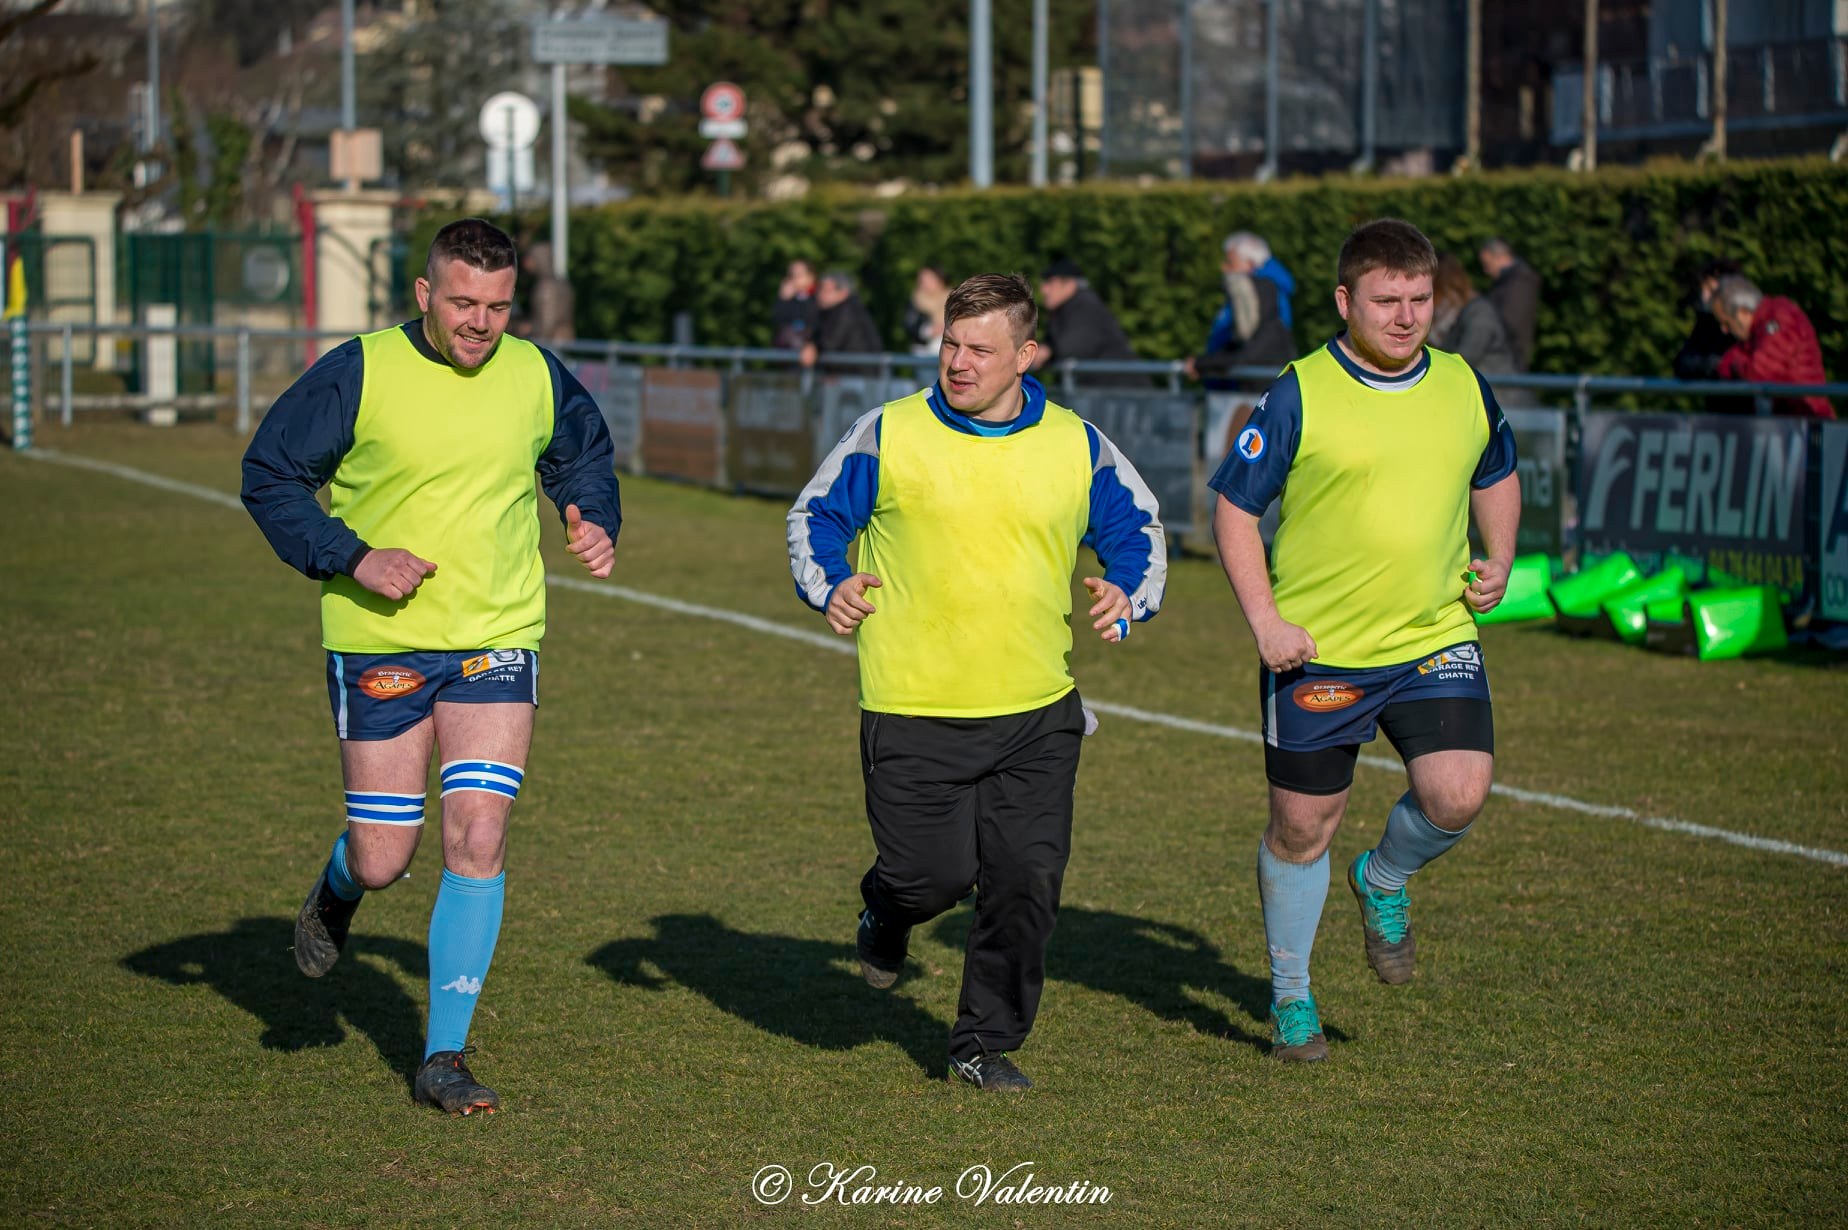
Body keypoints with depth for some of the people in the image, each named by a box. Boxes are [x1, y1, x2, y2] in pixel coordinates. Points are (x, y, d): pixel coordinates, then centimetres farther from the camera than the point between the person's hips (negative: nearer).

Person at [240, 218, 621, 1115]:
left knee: (478, 841, -10)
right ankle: (337, 893, 42)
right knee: (383, 860, 2)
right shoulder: (360, 374, -10)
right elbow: (269, 475, -4)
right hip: (379, 643, -2)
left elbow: (587, 457, 21)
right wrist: (353, 558, -16)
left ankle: (444, 1058, -1)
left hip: (497, 639, 2)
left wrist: (596, 524, 0)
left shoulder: (537, 377, 1)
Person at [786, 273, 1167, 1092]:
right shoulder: (889, 434, -2)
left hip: (1036, 715, 2)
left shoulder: (1075, 446, 3)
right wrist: (827, 587, -11)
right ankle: (886, 907, 33)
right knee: (935, 876, -6)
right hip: (912, 711, -2)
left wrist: (1129, 595, -4)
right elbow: (814, 514, 8)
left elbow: (1138, 526, 16)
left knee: (1027, 882, -4)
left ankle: (986, 1042, 15)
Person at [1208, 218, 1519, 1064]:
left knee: (1458, 796, -16)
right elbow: (1233, 505, -3)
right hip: (1316, 650, -3)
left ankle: (1384, 881, 19)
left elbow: (1496, 476, 22)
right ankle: (1290, 996, 27)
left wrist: (1498, 561, 5)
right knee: (1302, 827, 6)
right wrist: (1264, 620, -11)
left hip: (1435, 640, 3)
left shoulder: (1464, 388, 4)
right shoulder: (1299, 396, -9)